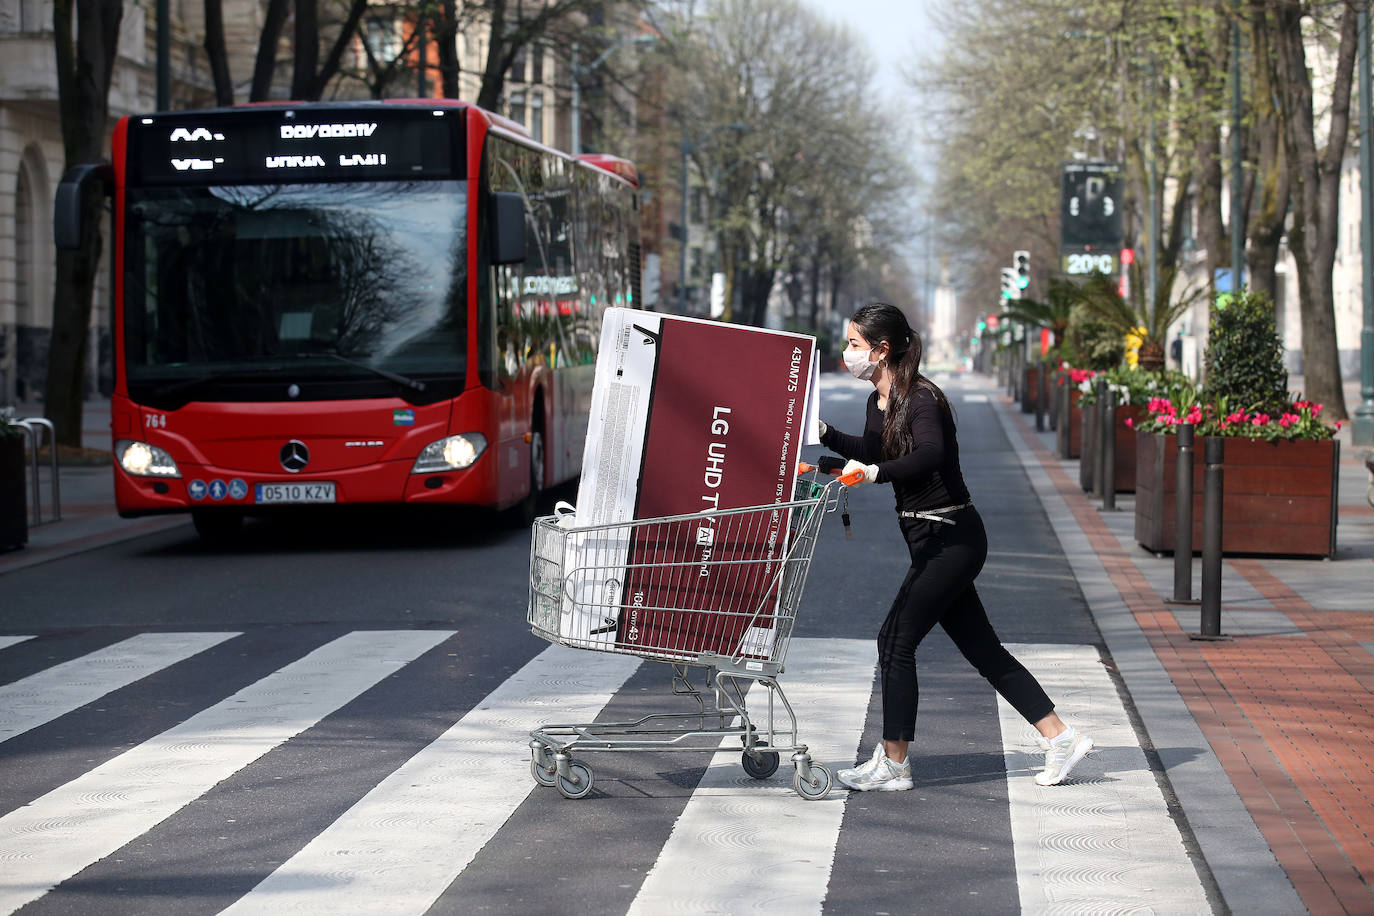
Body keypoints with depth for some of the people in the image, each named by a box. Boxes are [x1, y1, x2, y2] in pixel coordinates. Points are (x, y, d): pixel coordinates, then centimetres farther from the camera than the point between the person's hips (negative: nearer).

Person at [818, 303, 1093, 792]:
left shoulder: (921, 399, -18)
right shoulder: (879, 402, 9)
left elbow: (931, 453, -38)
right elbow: (871, 453, 28)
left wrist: (875, 473, -46)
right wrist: (823, 432, 16)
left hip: (951, 539, -10)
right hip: (936, 542, 10)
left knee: (896, 640, -7)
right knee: (982, 648, 11)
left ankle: (892, 765, 0)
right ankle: (1061, 738, 16)